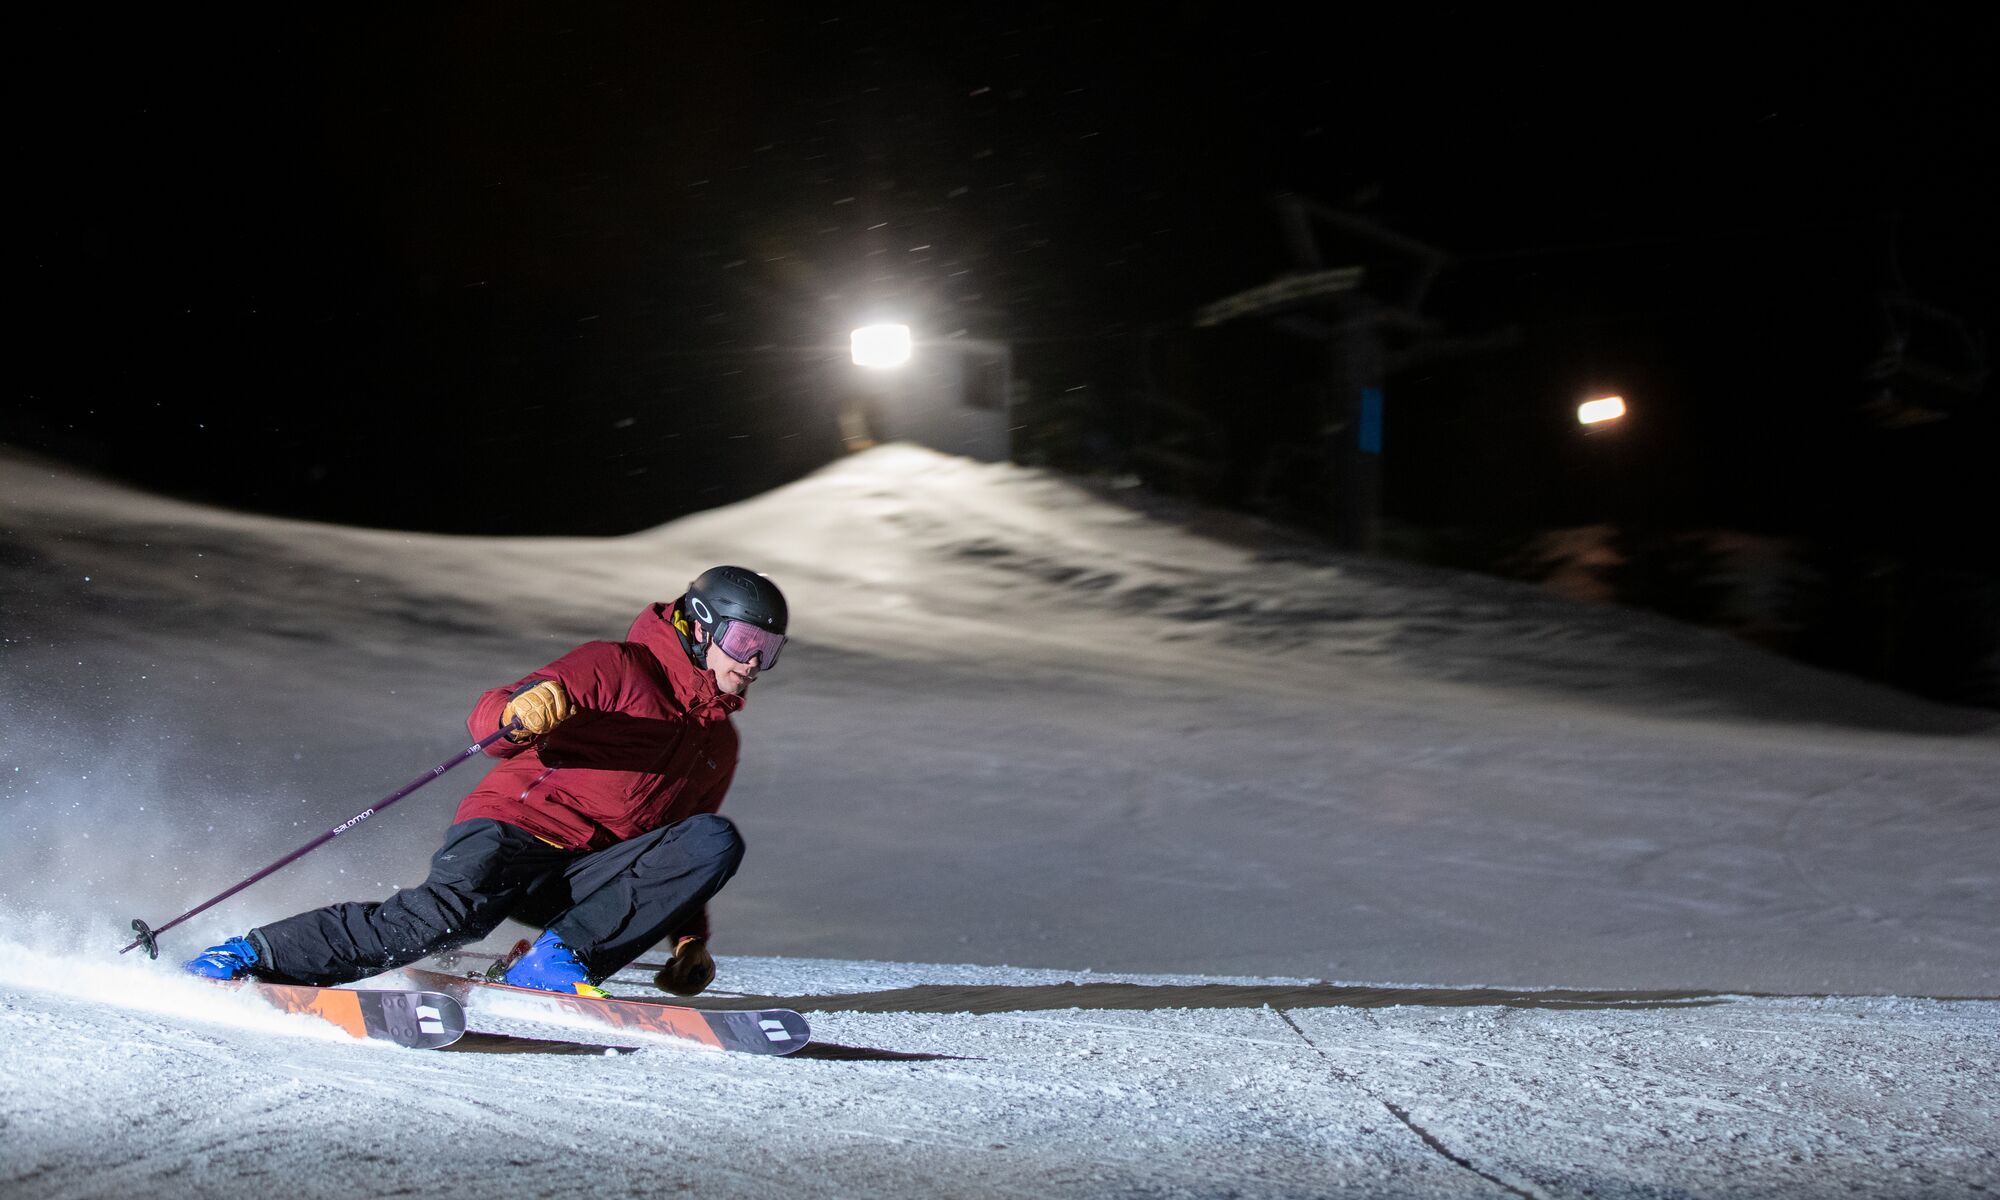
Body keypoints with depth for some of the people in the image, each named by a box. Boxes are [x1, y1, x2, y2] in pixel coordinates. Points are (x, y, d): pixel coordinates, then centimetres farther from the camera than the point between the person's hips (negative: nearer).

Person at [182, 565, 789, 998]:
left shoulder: (719, 741, 23)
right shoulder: (619, 666, 1)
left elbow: (676, 858, 31)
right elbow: (488, 717, -8)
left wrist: (689, 940, 18)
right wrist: (522, 710, -31)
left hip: (582, 877, 5)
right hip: (512, 831, -5)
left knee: (718, 841, -17)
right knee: (455, 912, -35)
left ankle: (555, 961, -22)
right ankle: (254, 955, -20)